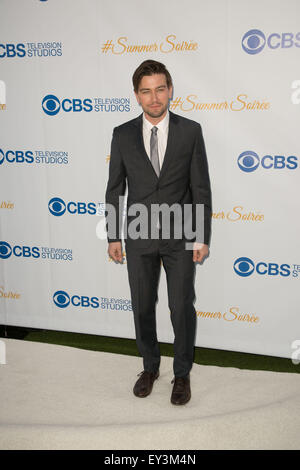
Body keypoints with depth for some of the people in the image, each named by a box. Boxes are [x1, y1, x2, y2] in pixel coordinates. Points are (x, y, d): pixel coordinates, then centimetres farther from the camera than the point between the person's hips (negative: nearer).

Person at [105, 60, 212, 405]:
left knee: (182, 308, 5)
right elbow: (115, 189, 4)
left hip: (180, 236, -1)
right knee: (143, 306, 13)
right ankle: (150, 367, 34)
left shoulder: (190, 131, -3)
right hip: (139, 236, 2)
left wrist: (203, 237, -7)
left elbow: (201, 187, -3)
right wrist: (113, 237, 2)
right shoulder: (123, 134, 0)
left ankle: (182, 374, 25)